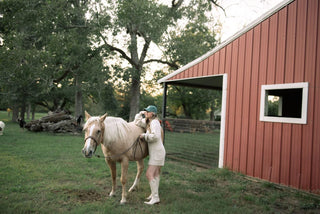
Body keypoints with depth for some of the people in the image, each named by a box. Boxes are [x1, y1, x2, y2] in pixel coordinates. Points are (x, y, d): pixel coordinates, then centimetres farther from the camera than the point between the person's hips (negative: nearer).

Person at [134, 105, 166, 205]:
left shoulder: (154, 122, -15)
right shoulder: (148, 122, 12)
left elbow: (155, 136, -26)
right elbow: (137, 122, 21)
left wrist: (144, 135, -17)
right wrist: (141, 114, 9)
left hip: (157, 152, -10)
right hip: (155, 152, 10)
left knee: (149, 174, -12)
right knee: (155, 174, 18)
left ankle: (155, 197, -8)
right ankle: (154, 193, 30)